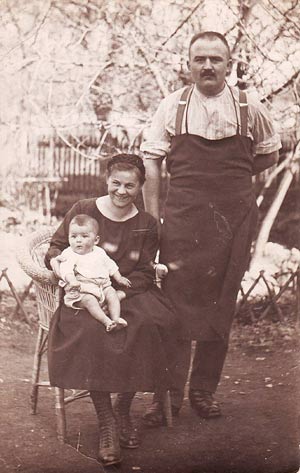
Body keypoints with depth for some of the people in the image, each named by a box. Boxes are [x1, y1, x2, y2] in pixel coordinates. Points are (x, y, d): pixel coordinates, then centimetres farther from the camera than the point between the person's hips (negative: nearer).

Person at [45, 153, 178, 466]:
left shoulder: (146, 225, 9)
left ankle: (123, 411, -15)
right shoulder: (83, 211, 5)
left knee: (150, 322, -32)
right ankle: (106, 423, -28)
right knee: (90, 330, -36)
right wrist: (56, 261, -15)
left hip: (130, 292, 2)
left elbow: (144, 272, 3)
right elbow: (55, 247, 10)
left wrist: (119, 293, -16)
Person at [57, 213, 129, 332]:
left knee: (112, 294, -19)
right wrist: (72, 281, -36)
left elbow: (110, 266, 28)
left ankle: (116, 318, -28)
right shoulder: (68, 254, -1)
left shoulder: (99, 253, 17)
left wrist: (119, 278, 21)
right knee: (89, 300, -31)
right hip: (81, 291, -5)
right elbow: (66, 270, -18)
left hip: (103, 286, 5)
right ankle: (106, 321, -41)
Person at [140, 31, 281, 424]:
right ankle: (168, 394, 3)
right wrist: (152, 216, -1)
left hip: (234, 218, 2)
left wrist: (233, 176, 10)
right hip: (183, 218, -1)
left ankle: (204, 390, 18)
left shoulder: (249, 109, 4)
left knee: (221, 306, 6)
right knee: (176, 301, -4)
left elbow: (268, 155, 19)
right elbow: (151, 160, 4)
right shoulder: (172, 107, 2)